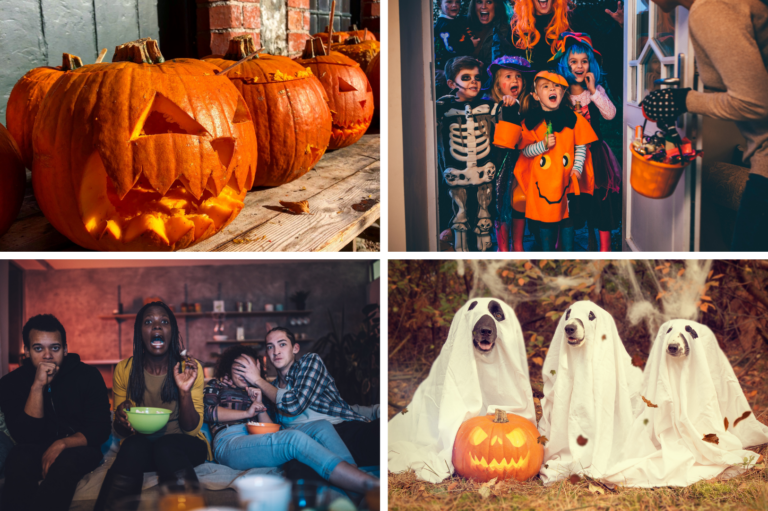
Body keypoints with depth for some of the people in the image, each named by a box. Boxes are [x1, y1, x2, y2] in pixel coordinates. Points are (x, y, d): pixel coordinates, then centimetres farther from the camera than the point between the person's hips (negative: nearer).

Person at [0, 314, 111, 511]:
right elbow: (25, 437, -16)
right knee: (18, 458, -34)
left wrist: (62, 444, -24)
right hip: (35, 451, 1)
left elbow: (100, 430, -6)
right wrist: (37, 386, -26)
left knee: (66, 461, -36)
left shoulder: (88, 375, -5)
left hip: (78, 449, -1)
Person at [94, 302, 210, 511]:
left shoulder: (190, 368, -1)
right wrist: (122, 421, -17)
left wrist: (185, 392, -21)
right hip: (140, 443, 1)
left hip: (183, 445, -1)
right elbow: (120, 430, 9)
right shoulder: (124, 370, 3)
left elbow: (192, 429, -3)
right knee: (134, 445, -35)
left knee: (166, 446, -36)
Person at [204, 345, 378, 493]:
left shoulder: (255, 392, 36)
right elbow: (209, 412, 4)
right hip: (229, 441, -6)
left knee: (322, 427, -20)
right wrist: (246, 412, 3)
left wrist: (260, 405, 8)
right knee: (295, 438, -35)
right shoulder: (216, 385, 27)